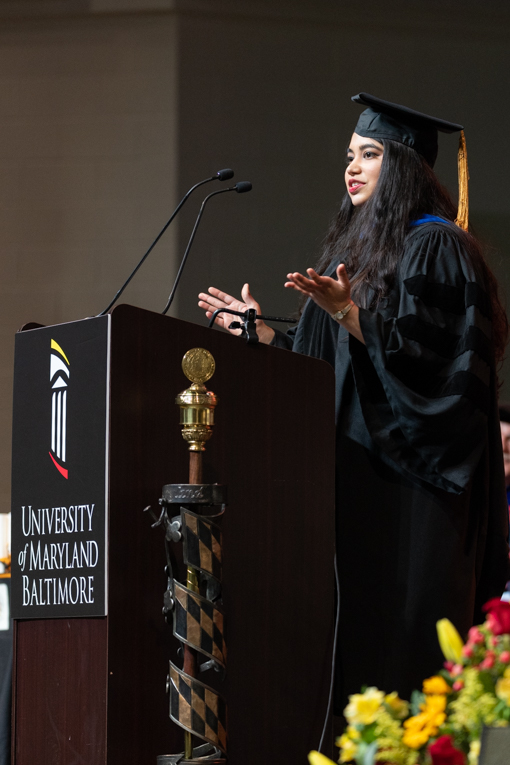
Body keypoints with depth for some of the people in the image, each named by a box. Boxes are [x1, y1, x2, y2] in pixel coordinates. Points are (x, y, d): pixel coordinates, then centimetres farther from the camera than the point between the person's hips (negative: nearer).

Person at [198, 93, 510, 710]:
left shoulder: (435, 248, -7)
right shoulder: (357, 249, 20)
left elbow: (423, 354, -19)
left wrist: (348, 314, -29)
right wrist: (260, 331, 22)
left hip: (414, 476, -9)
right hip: (358, 470, 9)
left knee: (403, 628, -11)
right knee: (358, 620, 5)